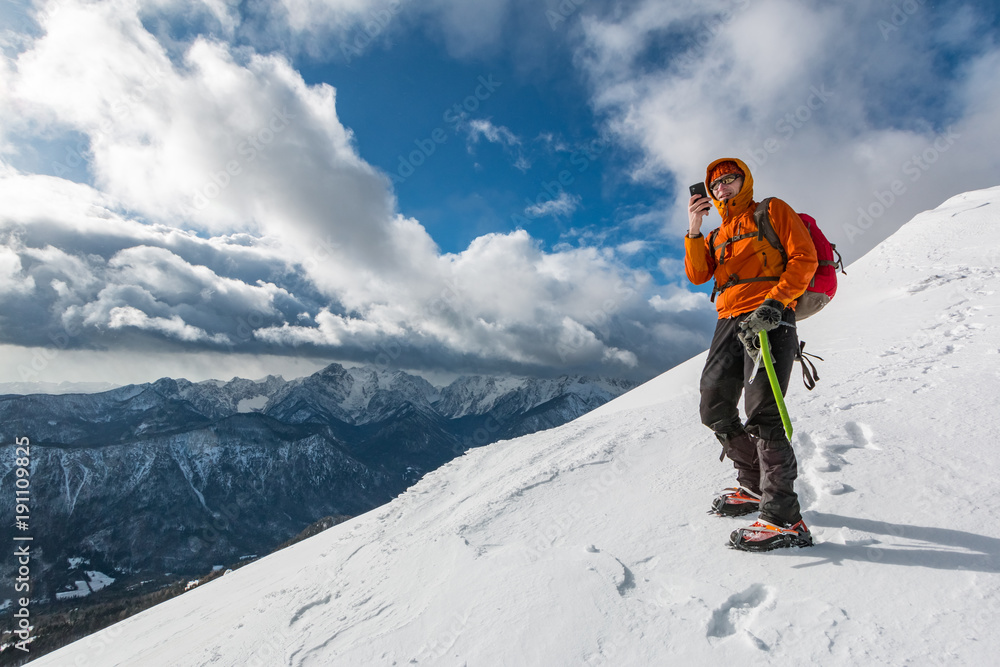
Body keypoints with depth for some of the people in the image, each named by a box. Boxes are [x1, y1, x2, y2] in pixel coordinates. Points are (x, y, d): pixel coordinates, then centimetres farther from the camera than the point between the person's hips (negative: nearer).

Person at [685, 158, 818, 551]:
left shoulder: (773, 211, 11)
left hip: (769, 319, -7)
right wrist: (693, 231, -4)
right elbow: (697, 275, 9)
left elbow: (804, 259, -2)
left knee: (761, 414, -17)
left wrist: (774, 302, -16)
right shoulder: (717, 236, 27)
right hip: (729, 322, 7)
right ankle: (754, 487, 24)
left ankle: (784, 519, -13)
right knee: (715, 412, 6)